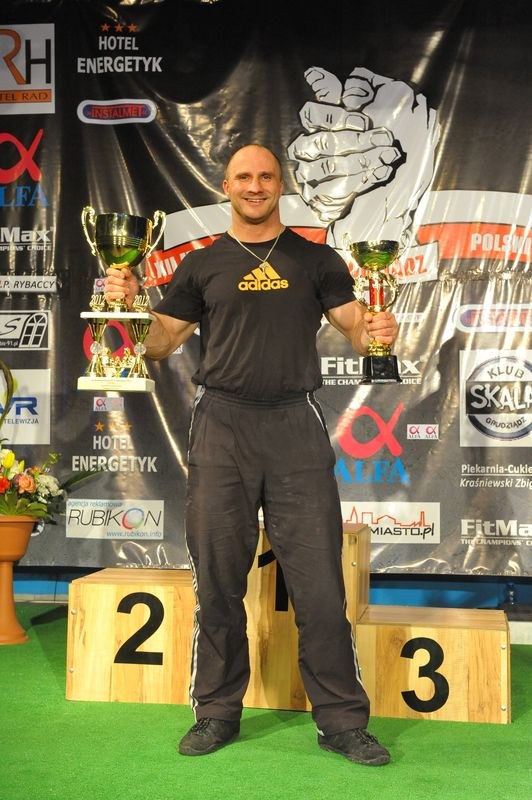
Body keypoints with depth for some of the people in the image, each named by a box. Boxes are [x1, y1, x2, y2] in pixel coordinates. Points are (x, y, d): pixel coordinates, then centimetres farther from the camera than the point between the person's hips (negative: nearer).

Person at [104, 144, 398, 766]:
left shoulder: (316, 260, 11)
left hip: (295, 425, 0)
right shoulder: (202, 265, 12)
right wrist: (129, 304, -6)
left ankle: (342, 721, 10)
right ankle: (218, 712, 20)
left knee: (319, 580, -1)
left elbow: (356, 330, 7)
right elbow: (159, 343, 12)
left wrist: (377, 332, -15)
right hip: (221, 426, 1)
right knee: (218, 580, 6)